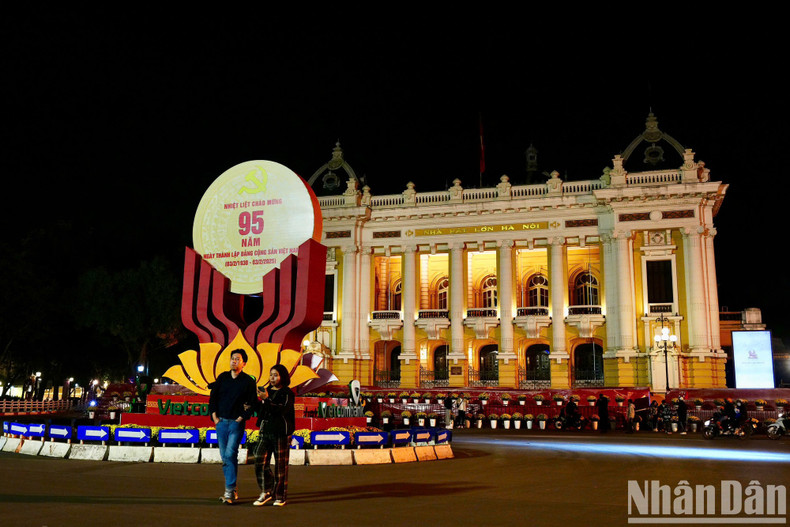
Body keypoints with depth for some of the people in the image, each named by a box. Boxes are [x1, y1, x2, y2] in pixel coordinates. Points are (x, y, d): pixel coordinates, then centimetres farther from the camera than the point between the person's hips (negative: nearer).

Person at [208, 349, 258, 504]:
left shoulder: (248, 381, -2)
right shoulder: (222, 377, 9)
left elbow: (252, 403, -2)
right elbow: (213, 397, 12)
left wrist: (242, 417, -8)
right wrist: (214, 416, 4)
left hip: (236, 423, -4)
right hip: (221, 422, 4)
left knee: (230, 455, -14)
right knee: (224, 457, 8)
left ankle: (230, 490, -11)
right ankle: (232, 491, 17)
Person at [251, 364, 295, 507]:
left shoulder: (287, 393, -4)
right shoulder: (267, 391, 14)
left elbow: (282, 410, -19)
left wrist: (267, 399, -23)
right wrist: (255, 402, 3)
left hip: (281, 433, -5)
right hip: (265, 431, 5)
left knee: (281, 465, 1)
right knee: (260, 462, -2)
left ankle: (280, 496, 12)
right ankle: (266, 492, 13)